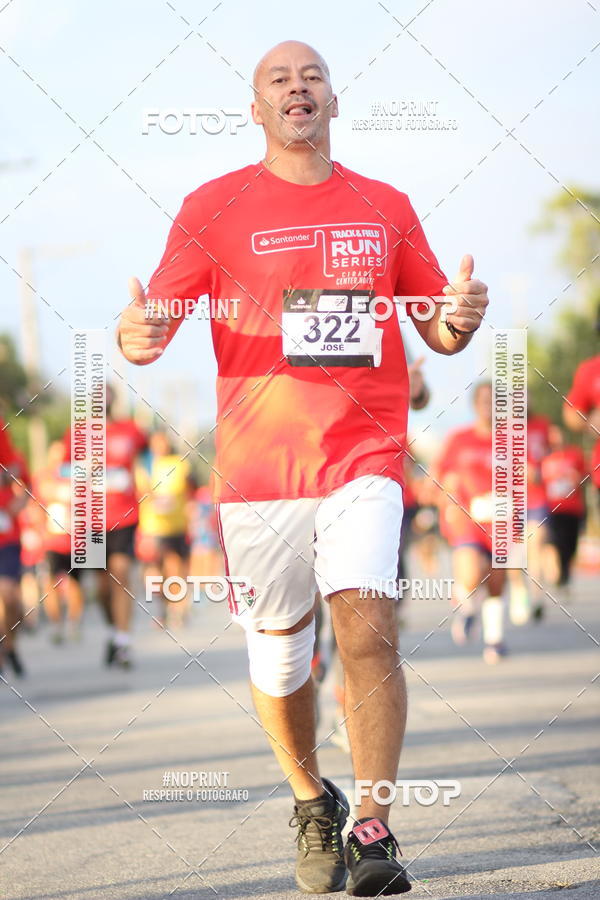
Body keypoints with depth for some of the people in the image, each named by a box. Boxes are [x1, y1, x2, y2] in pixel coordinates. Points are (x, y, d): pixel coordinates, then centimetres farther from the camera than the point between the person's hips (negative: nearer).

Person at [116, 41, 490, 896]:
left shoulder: (385, 207, 12)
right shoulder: (214, 207, 5)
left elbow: (438, 332, 17)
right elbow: (158, 317, -1)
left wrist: (460, 319, -7)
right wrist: (138, 337, -25)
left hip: (363, 455, 0)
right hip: (257, 465, 0)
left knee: (367, 626, -21)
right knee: (278, 662, 8)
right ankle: (313, 803, 35)